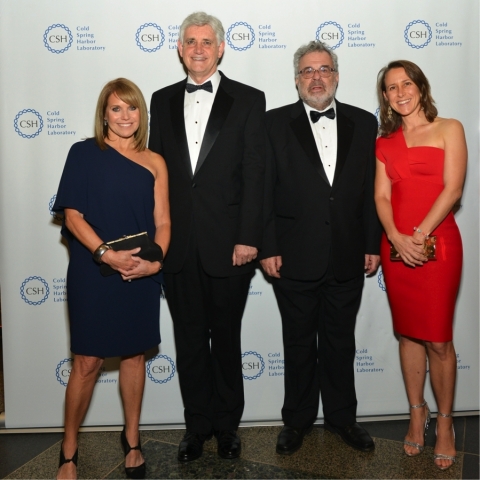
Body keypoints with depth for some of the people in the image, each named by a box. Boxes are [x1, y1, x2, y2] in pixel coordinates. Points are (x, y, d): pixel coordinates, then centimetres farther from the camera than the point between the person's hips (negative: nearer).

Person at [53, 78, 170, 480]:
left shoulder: (154, 163, 6)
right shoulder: (84, 153, -1)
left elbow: (162, 222, 2)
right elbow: (72, 213, -6)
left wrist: (155, 261, -16)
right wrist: (106, 253, -20)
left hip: (141, 277, 3)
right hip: (93, 274, -2)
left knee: (134, 355, 13)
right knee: (88, 361, 2)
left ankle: (132, 439, 31)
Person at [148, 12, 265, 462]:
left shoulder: (248, 100, 1)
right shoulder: (163, 100, 11)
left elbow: (254, 173, -5)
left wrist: (248, 238, -11)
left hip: (227, 243, -3)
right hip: (177, 245, 3)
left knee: (226, 338, 11)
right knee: (189, 339, 13)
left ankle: (227, 423, 29)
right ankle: (197, 424, 29)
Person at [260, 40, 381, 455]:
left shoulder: (363, 123, 6)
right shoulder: (276, 123, 0)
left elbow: (371, 189, 5)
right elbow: (264, 189, -3)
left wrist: (373, 245, 2)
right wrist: (267, 248, -8)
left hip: (347, 258, 2)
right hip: (295, 258, -2)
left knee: (341, 342, 15)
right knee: (299, 343, 12)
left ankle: (342, 417, 33)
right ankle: (297, 420, 30)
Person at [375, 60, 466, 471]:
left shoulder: (449, 129, 3)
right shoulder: (385, 141, 14)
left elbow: (453, 189, -7)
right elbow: (382, 196, 5)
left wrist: (420, 234, -16)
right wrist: (397, 237, -13)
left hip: (437, 243, -4)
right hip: (395, 247, 4)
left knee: (438, 340, -1)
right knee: (408, 334, 11)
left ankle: (444, 422, 17)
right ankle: (417, 413, 26)